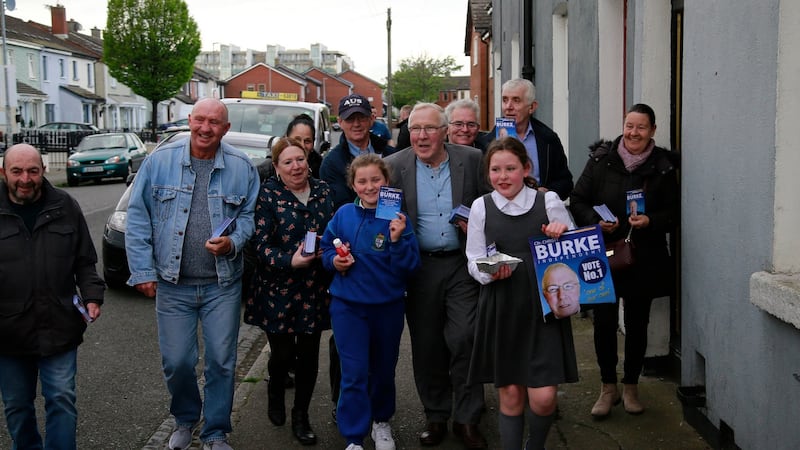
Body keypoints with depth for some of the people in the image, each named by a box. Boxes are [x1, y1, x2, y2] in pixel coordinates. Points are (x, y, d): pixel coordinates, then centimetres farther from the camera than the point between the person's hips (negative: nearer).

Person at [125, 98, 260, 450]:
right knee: (176, 362, 8)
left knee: (221, 362, 6)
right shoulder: (159, 161, -1)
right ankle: (185, 419, 37)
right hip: (172, 285, 0)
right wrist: (142, 271, -5)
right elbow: (138, 219, 0)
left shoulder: (241, 167, 0)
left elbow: (250, 215, 7)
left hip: (223, 285, 0)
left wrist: (233, 242, -14)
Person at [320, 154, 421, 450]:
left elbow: (410, 267, -11)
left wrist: (397, 239, -26)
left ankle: (381, 421, 40)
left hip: (388, 306, 0)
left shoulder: (397, 217, -8)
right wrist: (334, 260, -11)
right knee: (354, 373, -3)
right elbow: (326, 249, 9)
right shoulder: (344, 214, -3)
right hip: (348, 305, 0)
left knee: (383, 369, 17)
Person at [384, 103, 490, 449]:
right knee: (426, 345, 9)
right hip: (419, 268, 1)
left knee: (464, 340, -4)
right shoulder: (395, 166, -1)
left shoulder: (471, 159, -1)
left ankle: (467, 419, 12)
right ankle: (435, 416, 26)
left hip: (462, 264, -1)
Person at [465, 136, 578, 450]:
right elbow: (474, 261, 6)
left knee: (543, 397, -5)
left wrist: (563, 237, -12)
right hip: (500, 309, 1)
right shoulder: (481, 207, 3)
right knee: (509, 393, 8)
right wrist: (490, 272, -16)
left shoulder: (549, 201, 1)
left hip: (544, 305, -1)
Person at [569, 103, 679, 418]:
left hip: (644, 259, 0)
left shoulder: (663, 167, -1)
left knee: (637, 323, 9)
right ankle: (608, 387, 20)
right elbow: (577, 200, 3)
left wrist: (650, 221, -17)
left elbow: (673, 213, 2)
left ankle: (631, 386, 27)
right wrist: (597, 221, -14)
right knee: (604, 322, 1)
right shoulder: (600, 159, 0)